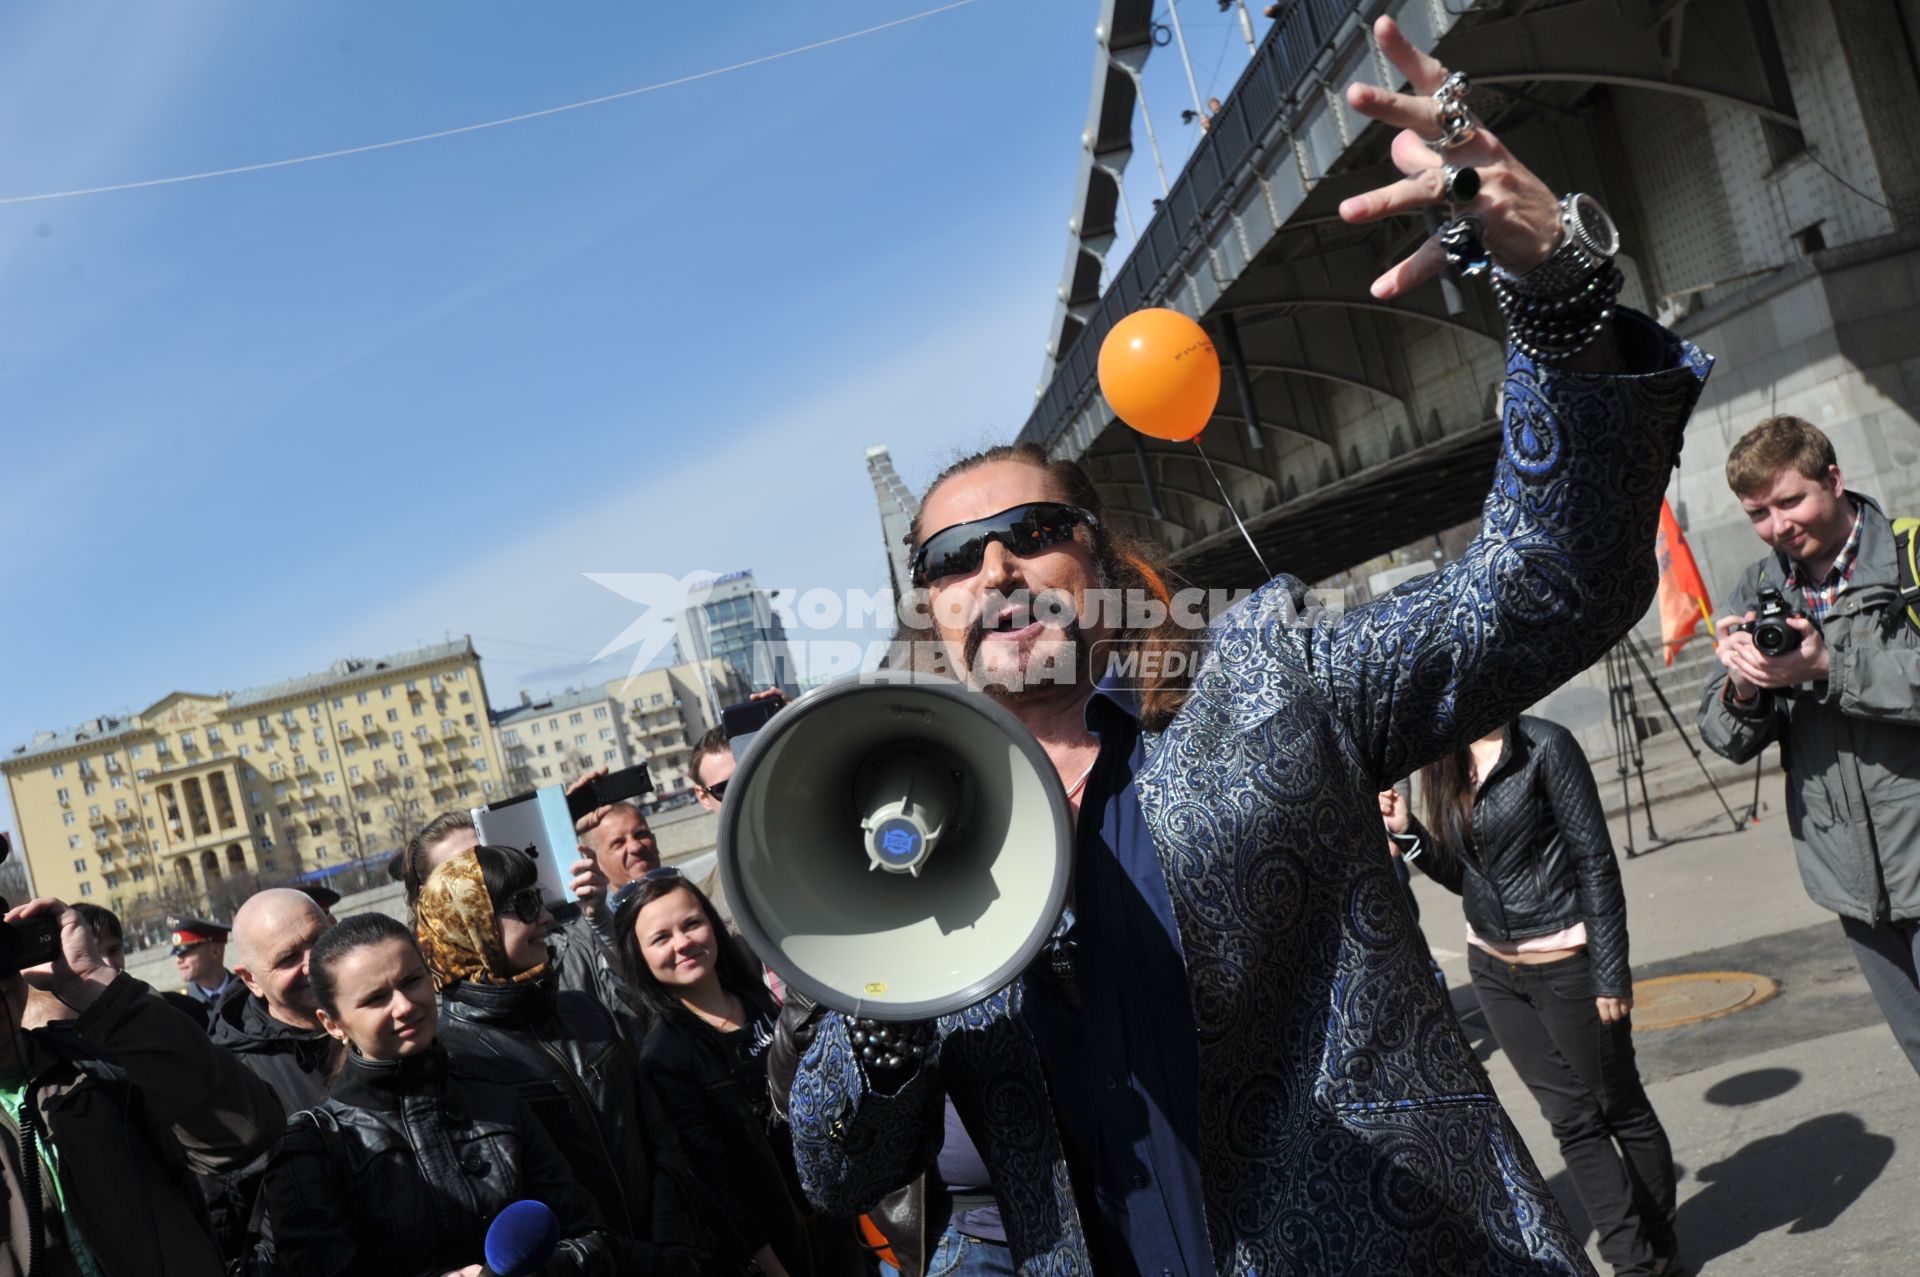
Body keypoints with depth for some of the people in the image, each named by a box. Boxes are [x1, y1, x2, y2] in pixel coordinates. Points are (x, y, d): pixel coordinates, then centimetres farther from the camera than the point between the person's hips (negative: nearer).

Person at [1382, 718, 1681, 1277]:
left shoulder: (1545, 746, -14)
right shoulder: (1444, 764, 3)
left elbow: (1595, 861, -14)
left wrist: (1611, 973, -16)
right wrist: (1407, 831, -7)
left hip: (1566, 963, -6)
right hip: (1493, 968, 6)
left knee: (1621, 1108, 12)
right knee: (1571, 1117, 12)